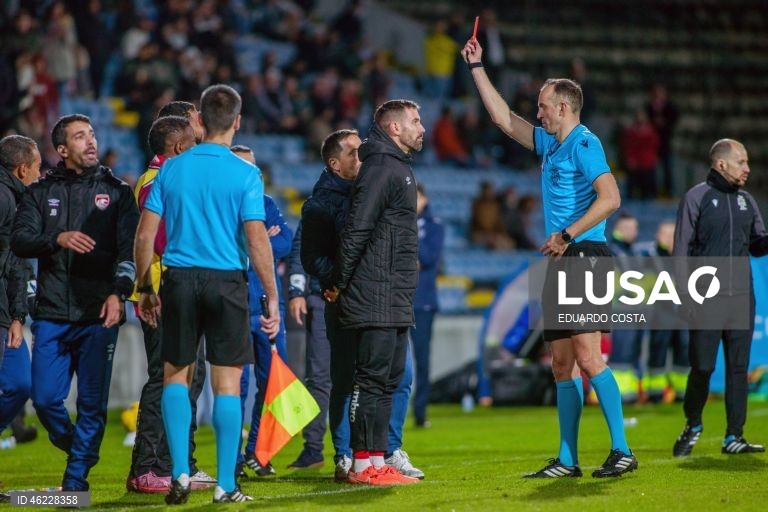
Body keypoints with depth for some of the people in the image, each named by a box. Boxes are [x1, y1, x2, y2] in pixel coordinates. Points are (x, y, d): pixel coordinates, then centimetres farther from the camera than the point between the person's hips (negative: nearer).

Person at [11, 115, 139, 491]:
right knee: (45, 398, -2)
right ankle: (75, 449, 25)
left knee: (92, 401, -4)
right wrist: (58, 239, -19)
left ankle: (77, 477, 7)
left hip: (98, 315, -1)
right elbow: (19, 240, -1)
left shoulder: (116, 191, 9)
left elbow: (130, 247, 0)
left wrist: (118, 292, -15)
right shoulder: (41, 192, 12)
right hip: (51, 314, 1)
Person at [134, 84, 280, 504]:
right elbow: (257, 241, -9)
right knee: (227, 383, 3)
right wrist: (272, 297, -3)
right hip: (227, 281, -2)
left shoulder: (172, 169, 4)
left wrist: (144, 288, 13)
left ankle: (180, 472, 5)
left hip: (179, 279, 2)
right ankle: (225, 485, 4)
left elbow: (145, 236, 3)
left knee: (175, 375, 14)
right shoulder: (245, 174, -5)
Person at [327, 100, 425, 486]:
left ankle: (374, 461, 15)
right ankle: (366, 464, -6)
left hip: (395, 300, 10)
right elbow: (357, 227, -18)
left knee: (389, 378, 11)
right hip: (377, 299, -10)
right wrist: (340, 283, -14)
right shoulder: (382, 166, -12)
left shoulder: (398, 166, 20)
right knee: (372, 378, -8)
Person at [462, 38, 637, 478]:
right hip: (561, 262, 9)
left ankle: (622, 450, -15)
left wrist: (567, 235, -20)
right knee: (562, 363, 7)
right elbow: (503, 118, 31)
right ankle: (568, 460, 9)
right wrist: (478, 68, 31)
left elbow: (610, 198, -19)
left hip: (584, 258, -9)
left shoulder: (584, 144, -8)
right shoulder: (550, 144, 19)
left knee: (587, 356, -15)